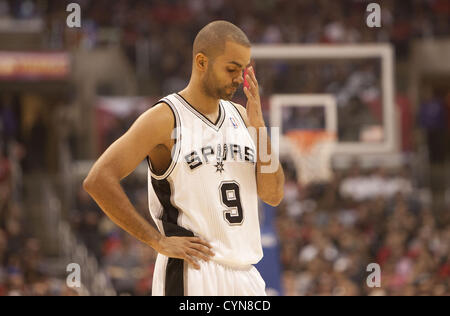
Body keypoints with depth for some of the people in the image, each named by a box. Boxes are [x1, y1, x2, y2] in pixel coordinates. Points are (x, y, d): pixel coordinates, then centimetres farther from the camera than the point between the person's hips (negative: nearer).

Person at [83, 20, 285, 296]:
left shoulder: (239, 116, 13)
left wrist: (258, 127, -3)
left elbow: (273, 195, 10)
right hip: (192, 275, -7)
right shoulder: (165, 119, -8)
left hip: (245, 274, 7)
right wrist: (158, 241, -14)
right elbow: (98, 180, -15)